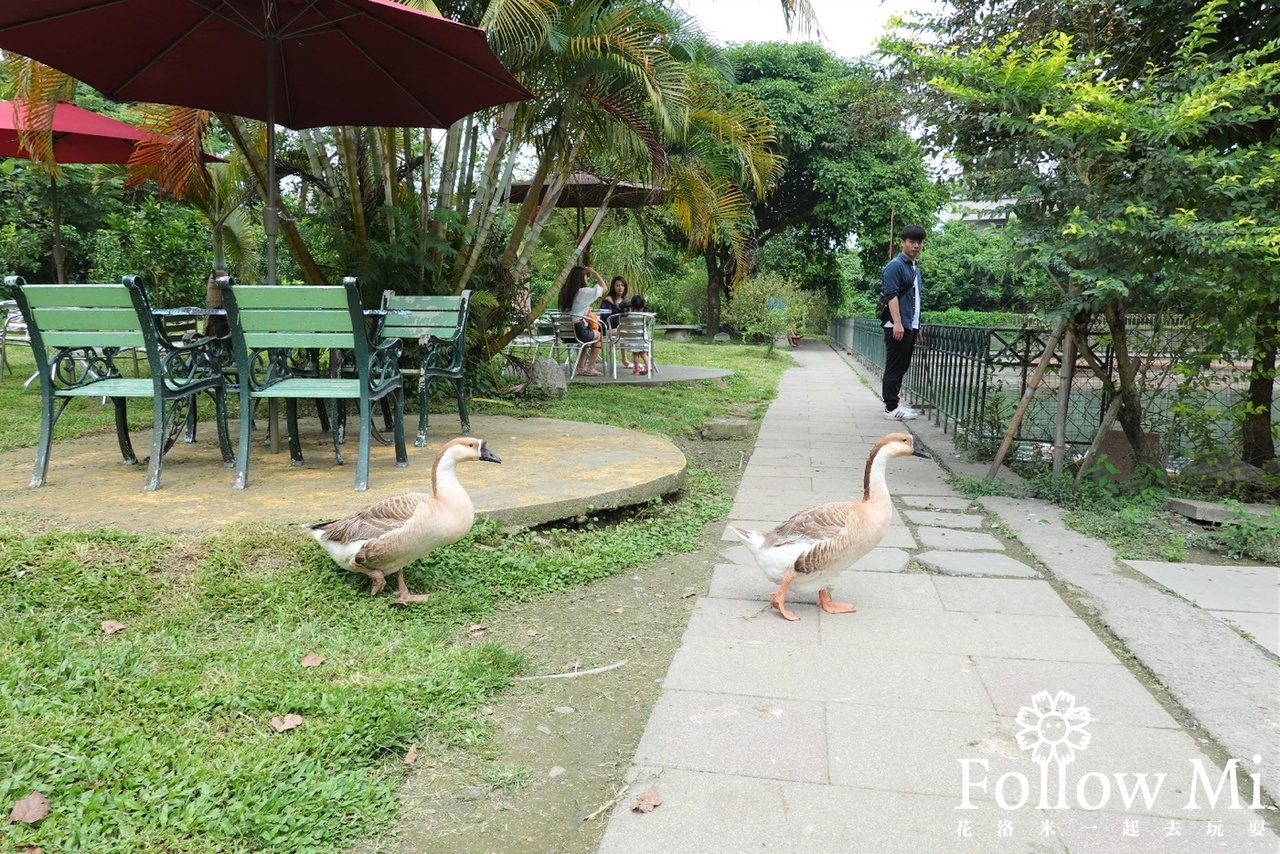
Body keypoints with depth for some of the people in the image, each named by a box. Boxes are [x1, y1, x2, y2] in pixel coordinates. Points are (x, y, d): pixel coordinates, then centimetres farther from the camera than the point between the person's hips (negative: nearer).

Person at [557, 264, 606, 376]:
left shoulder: (564, 292, 8)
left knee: (588, 335, 34)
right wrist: (594, 272, 4)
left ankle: (580, 368, 33)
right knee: (598, 335, 23)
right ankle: (590, 368, 22)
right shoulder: (583, 292, -12)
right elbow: (603, 287, -3)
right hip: (578, 331, -7)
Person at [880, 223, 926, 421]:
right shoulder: (895, 266, -8)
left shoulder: (915, 268, 19)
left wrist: (917, 327, 22)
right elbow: (891, 295, -17)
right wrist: (897, 323, -25)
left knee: (902, 367, 11)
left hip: (910, 326, 9)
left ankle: (894, 403, 18)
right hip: (898, 326, -9)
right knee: (894, 367, -7)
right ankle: (891, 408, -5)